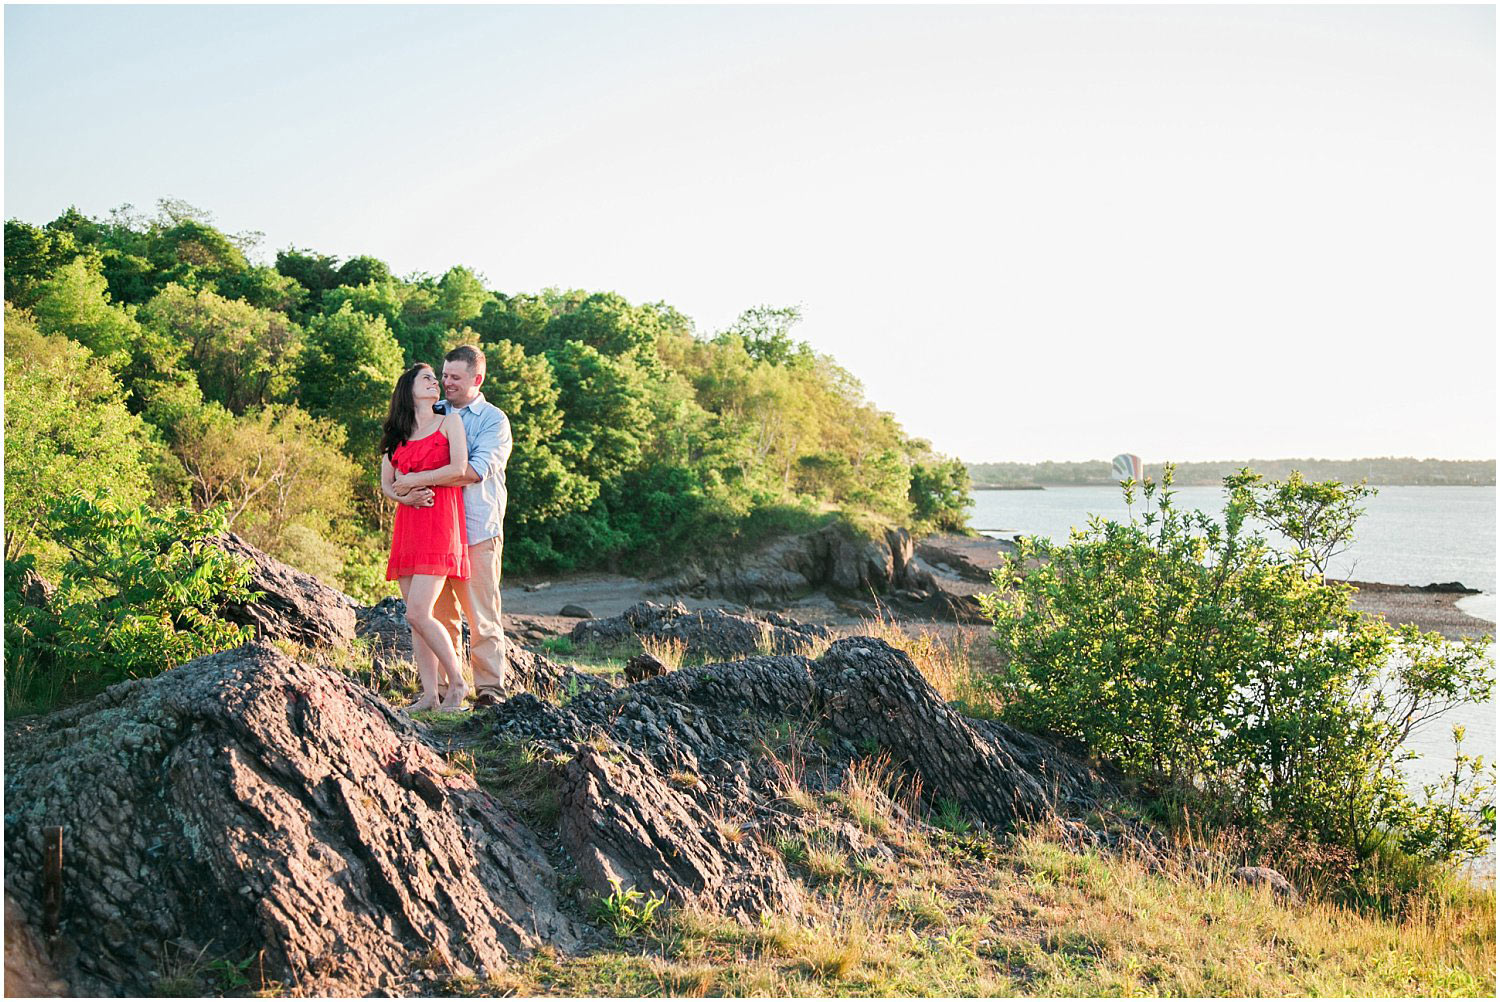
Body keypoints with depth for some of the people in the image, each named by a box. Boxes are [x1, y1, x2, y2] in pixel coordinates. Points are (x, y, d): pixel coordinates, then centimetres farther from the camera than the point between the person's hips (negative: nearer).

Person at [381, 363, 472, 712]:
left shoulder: (450, 422, 6)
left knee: (418, 613, -15)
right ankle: (430, 694, 5)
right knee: (417, 617, 1)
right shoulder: (397, 434, 19)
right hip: (407, 526, 5)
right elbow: (386, 483, 12)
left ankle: (457, 682, 0)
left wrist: (411, 480, 1)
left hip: (440, 526, -5)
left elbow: (459, 468, -8)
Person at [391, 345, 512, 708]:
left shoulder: (493, 420, 3)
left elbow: (474, 470, -13)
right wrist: (407, 492, -11)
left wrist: (419, 480, -16)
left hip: (477, 531, -3)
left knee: (482, 616, -4)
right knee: (439, 614, 3)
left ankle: (490, 687, 2)